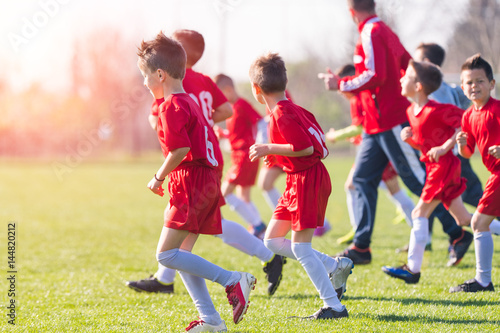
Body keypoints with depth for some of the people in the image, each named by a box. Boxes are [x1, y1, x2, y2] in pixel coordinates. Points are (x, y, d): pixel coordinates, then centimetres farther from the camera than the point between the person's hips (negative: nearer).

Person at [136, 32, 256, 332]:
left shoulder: (172, 106, -11)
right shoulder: (190, 102, 20)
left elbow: (180, 149, -22)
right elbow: (212, 151, 24)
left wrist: (159, 178, -9)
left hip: (191, 182, -10)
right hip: (208, 182, 10)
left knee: (166, 254, -11)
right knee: (182, 255, 12)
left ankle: (233, 280, -14)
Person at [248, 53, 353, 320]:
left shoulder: (282, 114, -18)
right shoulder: (292, 109, 12)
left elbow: (305, 147, -25)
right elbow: (314, 141, 15)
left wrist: (269, 149, -16)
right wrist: (276, 155, 16)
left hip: (307, 180, -10)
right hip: (297, 180, 10)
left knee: (300, 247, -8)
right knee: (272, 240, 11)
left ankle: (334, 306, -5)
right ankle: (335, 266, 11)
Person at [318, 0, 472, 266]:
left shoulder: (371, 34, -15)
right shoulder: (386, 32, 14)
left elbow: (375, 76, -24)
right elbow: (411, 68, 18)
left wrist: (341, 85, -15)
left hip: (389, 122, -10)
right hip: (376, 125, 10)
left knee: (418, 181, -5)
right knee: (362, 179, 8)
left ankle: (458, 235, 1)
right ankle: (360, 247, 9)